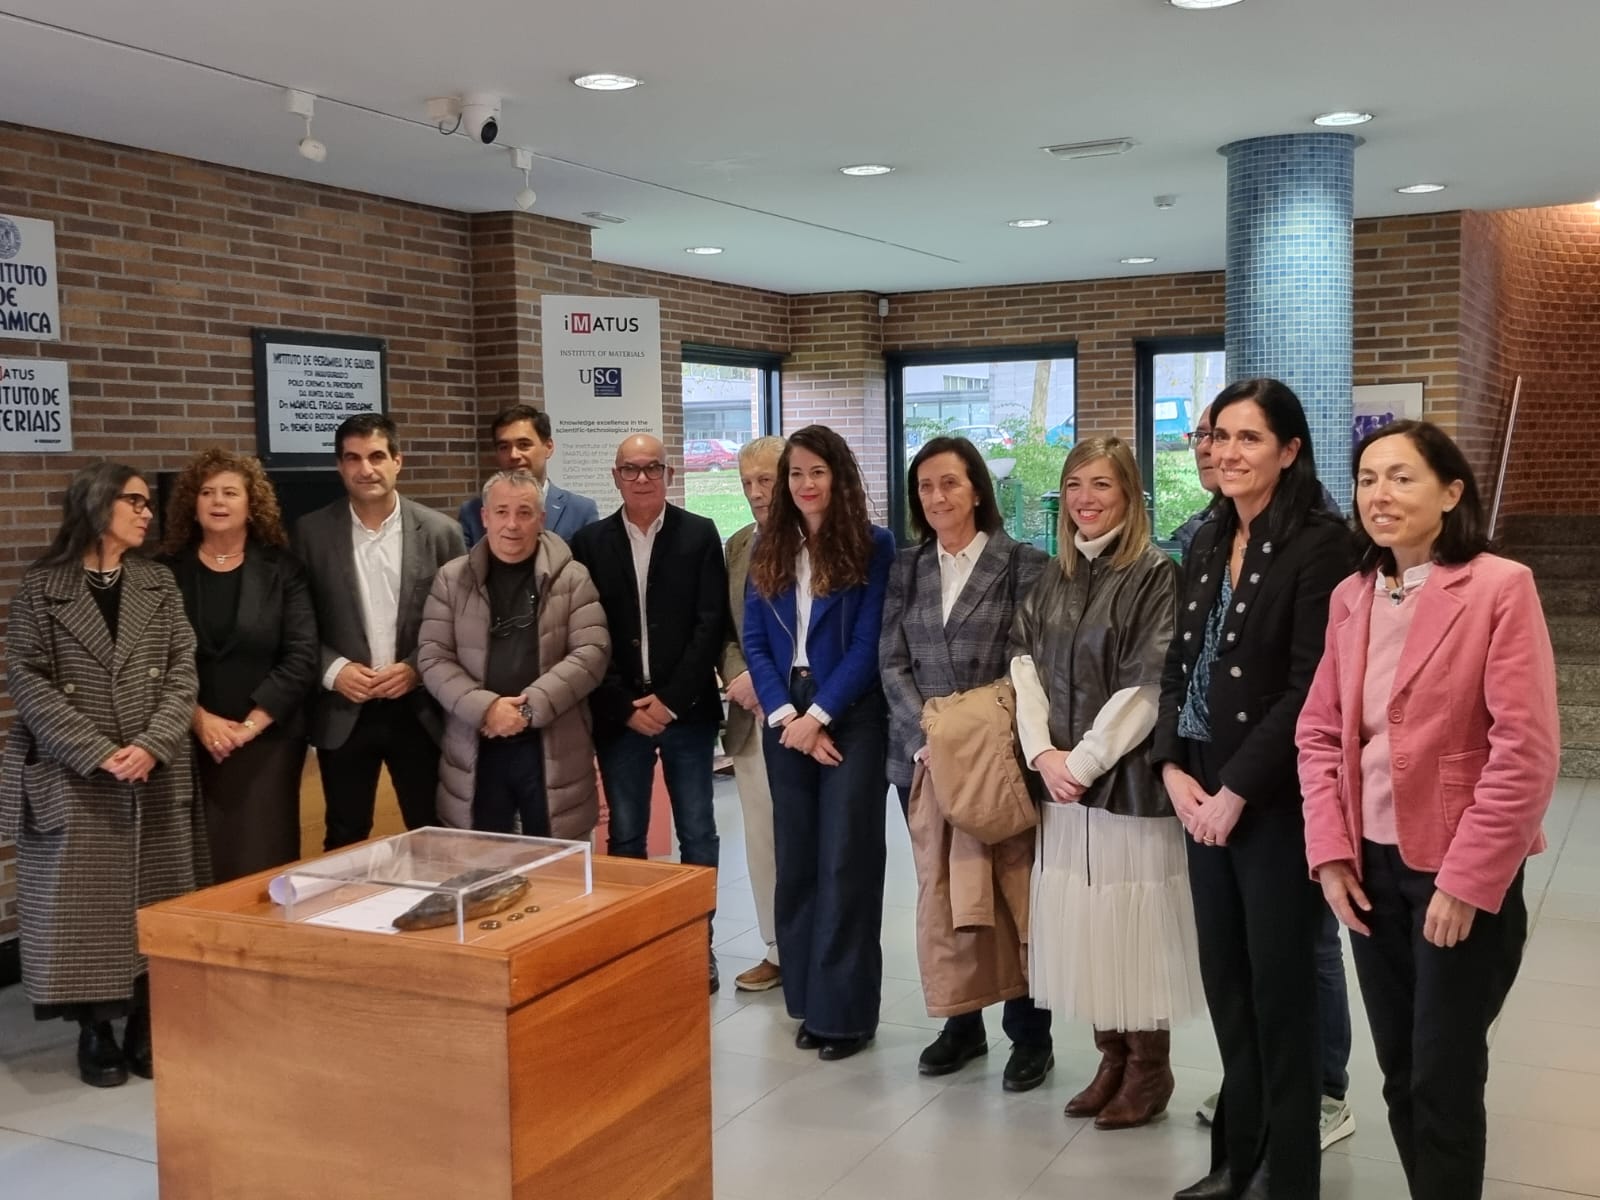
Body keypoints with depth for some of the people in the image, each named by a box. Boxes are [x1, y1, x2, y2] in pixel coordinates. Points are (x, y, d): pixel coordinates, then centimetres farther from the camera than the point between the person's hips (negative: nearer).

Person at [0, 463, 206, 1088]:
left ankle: (146, 1022, 18)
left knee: (154, 903, 6)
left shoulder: (159, 585, 9)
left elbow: (182, 671, 3)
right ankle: (94, 1030, 15)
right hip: (74, 779, -3)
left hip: (156, 777, 3)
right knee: (83, 906, 1)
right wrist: (98, 752, -15)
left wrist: (152, 744, -13)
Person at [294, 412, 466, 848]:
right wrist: (333, 670, -11)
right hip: (344, 713, 0)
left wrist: (418, 668, -11)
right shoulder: (311, 533, 0)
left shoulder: (440, 532, -1)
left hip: (420, 710, 0)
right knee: (345, 841, 11)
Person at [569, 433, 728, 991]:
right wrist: (625, 707, -8)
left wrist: (671, 700, -11)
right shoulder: (590, 542, 4)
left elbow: (711, 624, -4)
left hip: (686, 710, -1)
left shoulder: (699, 535, 1)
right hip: (620, 714, 1)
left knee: (697, 834, 6)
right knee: (625, 837, 6)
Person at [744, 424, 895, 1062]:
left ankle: (845, 1010, 8)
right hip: (786, 721, 5)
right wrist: (785, 715, -8)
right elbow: (754, 641, 5)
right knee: (795, 861, 9)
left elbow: (868, 644, -9)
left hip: (851, 720, -4)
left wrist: (818, 716, -13)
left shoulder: (873, 546, -4)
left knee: (845, 863, -1)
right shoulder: (768, 549, 9)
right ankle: (807, 1000, 20)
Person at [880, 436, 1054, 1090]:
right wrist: (925, 734, -7)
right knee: (940, 889, 8)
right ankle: (960, 1021, 21)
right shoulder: (907, 568, 11)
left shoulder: (1024, 565, -2)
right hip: (923, 753, 4)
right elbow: (892, 662, 6)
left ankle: (1029, 1033, 14)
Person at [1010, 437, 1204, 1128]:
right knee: (1082, 921, 10)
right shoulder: (1051, 582, 11)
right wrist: (1043, 753, -7)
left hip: (1128, 777, -6)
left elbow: (1147, 687, -13)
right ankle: (1111, 1059, 24)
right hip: (1061, 779, 6)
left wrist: (1085, 760, -13)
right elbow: (1025, 666, 7)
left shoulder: (1155, 576, -8)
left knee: (1134, 919, 0)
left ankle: (1150, 1069, 16)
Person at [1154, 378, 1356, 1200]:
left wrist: (1236, 791, -15)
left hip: (1276, 799, -6)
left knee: (1280, 986, 4)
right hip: (1203, 794, 6)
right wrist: (1173, 769, -2)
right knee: (1224, 980, 13)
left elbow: (1310, 688, -16)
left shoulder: (1319, 545, -11)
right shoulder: (1207, 544, 11)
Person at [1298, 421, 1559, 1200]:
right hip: (1373, 867, 6)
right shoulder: (1350, 597, 7)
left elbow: (1525, 751, -16)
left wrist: (1466, 881, -16)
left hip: (1461, 876, -5)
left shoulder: (1500, 588, -12)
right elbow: (1320, 731, 9)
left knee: (1444, 1082, 5)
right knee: (1399, 1077, 14)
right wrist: (1330, 852, -2)